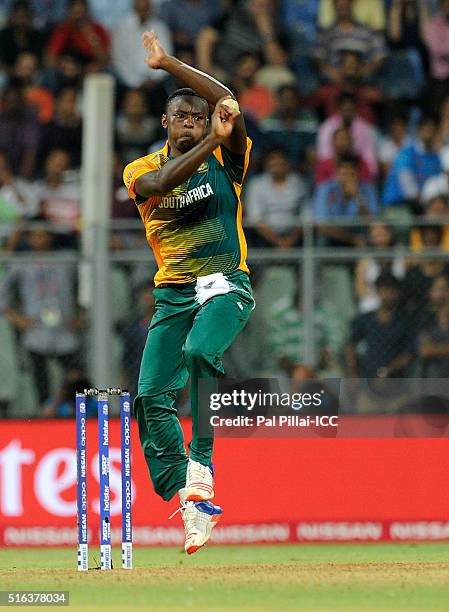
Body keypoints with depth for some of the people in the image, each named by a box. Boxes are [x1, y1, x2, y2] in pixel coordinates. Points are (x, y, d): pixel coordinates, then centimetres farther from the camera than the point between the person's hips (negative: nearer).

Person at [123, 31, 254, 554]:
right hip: (172, 294, 4)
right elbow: (160, 184, -18)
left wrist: (167, 63, -10)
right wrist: (209, 141, -27)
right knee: (150, 397, -7)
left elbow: (228, 102, -14)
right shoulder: (142, 170, 7)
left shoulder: (224, 160, 3)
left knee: (199, 353, -32)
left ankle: (200, 473, -35)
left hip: (225, 284, -4)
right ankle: (189, 504, 0)